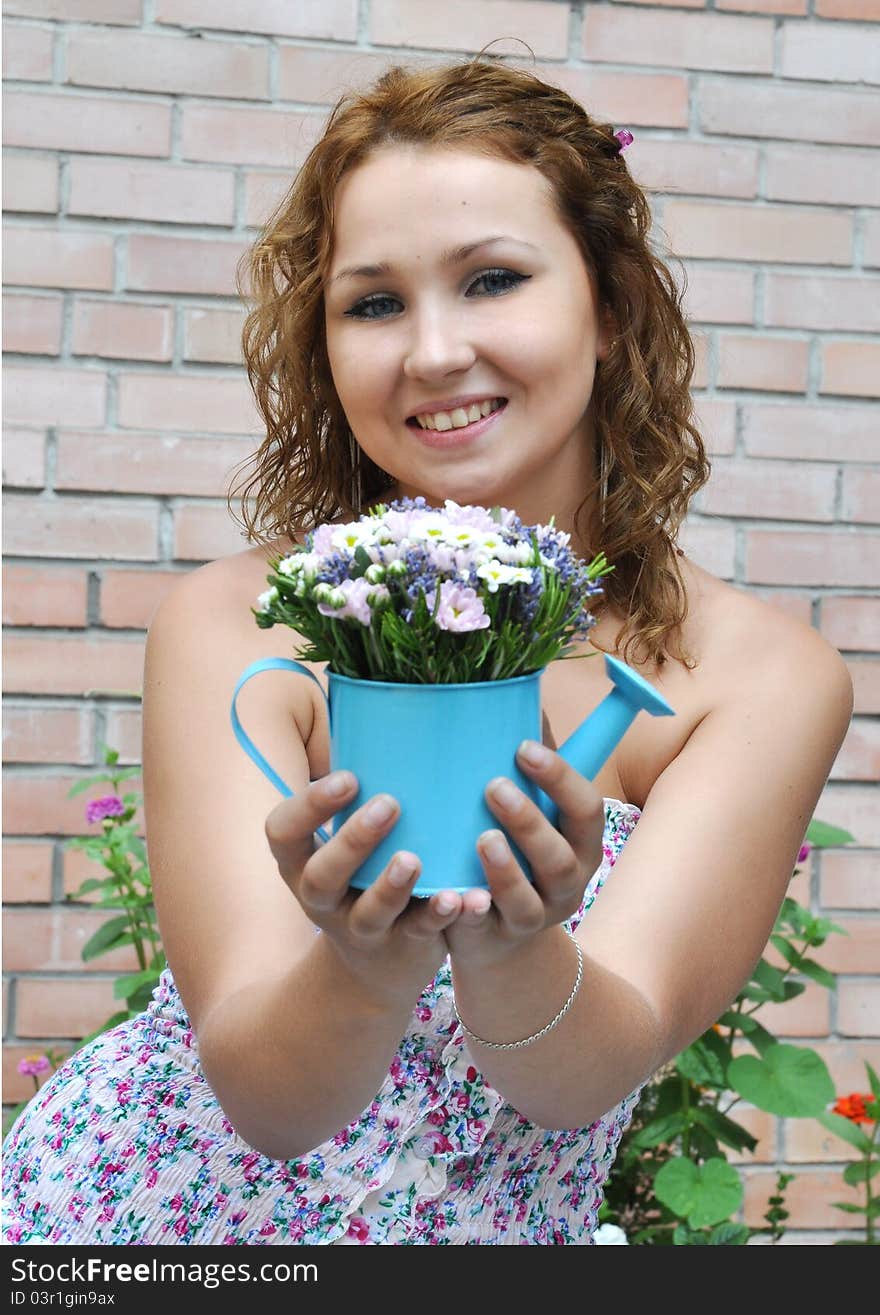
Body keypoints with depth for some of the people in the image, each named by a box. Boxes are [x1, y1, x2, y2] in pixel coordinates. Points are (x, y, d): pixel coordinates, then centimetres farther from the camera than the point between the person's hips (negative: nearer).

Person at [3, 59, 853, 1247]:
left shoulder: (763, 676, -11)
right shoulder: (235, 626, -13)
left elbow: (587, 1075, -18)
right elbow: (266, 1096, -17)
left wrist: (511, 960, -36)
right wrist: (364, 971, -36)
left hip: (489, 1238, 0)